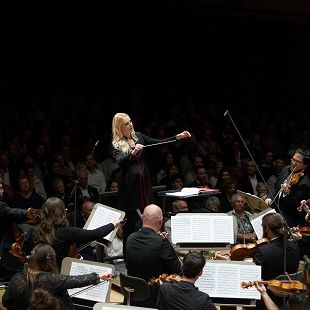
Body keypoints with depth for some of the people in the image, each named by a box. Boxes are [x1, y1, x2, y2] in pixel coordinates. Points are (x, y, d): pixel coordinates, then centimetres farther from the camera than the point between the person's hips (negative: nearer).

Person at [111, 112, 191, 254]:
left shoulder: (138, 137, 12)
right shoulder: (116, 144, -1)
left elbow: (158, 143, 12)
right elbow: (120, 161, -17)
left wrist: (177, 137, 4)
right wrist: (133, 152, -33)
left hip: (143, 184, 4)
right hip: (129, 186, -4)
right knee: (131, 220, -4)